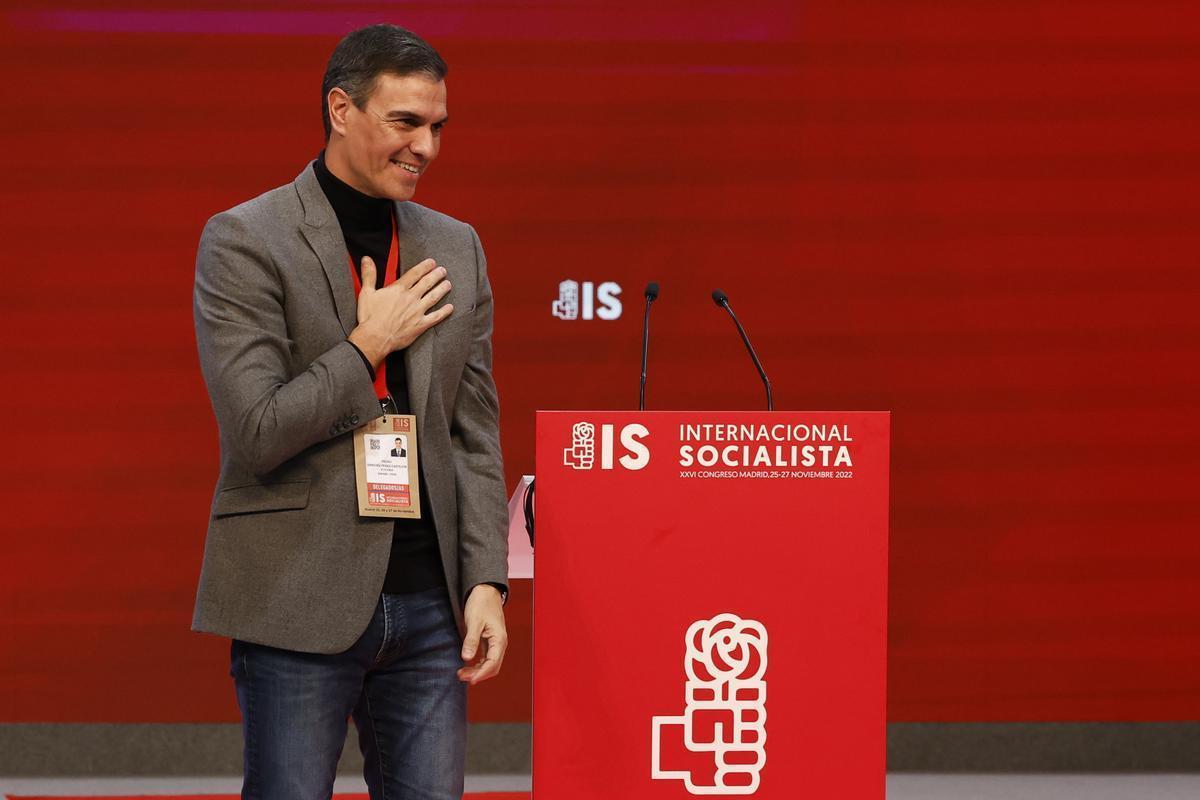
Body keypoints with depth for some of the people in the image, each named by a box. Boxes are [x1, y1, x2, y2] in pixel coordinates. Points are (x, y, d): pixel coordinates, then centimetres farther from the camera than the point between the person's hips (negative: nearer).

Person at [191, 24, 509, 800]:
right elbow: (256, 431, -13)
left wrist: (486, 582, 3)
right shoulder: (245, 241, -5)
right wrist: (368, 345, -9)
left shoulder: (455, 248, 12)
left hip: (428, 604, 5)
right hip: (301, 603, -5)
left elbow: (476, 435, 12)